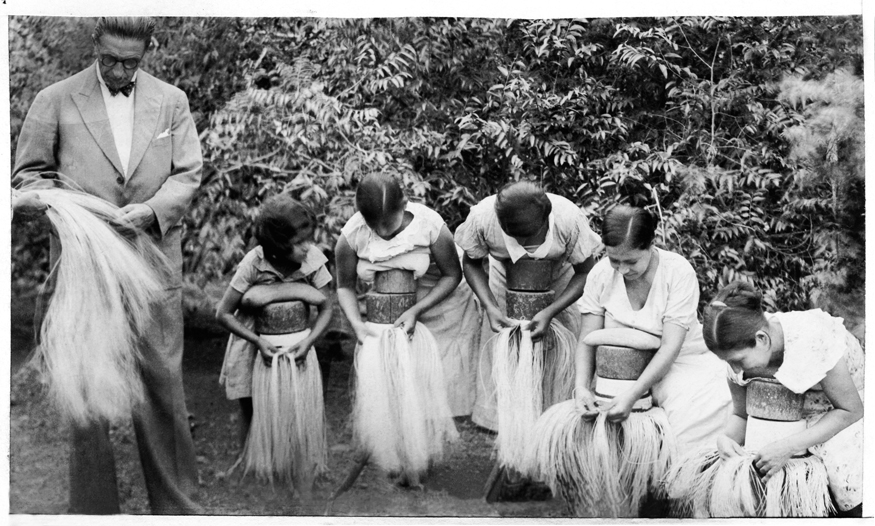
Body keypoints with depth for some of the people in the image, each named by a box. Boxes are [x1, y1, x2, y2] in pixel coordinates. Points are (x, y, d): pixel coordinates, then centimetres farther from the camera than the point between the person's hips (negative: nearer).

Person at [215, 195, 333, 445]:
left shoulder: (313, 258, -19)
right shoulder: (254, 263, -24)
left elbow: (325, 308, -12)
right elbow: (223, 314, -18)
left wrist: (309, 341, -29)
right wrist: (258, 341, -28)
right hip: (252, 339, -1)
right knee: (251, 411, 9)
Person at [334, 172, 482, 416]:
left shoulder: (430, 224, -28)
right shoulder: (351, 235, -22)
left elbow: (452, 275, -15)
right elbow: (345, 286, -8)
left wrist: (416, 311, -25)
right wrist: (357, 323, -25)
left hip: (438, 303, -1)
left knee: (445, 376, 3)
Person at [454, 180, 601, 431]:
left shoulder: (570, 219, -35)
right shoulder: (482, 218, -33)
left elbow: (584, 273, -21)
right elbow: (472, 263, -14)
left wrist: (550, 312, -34)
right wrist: (489, 307, -29)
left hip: (559, 283, -1)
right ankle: (498, 419, 18)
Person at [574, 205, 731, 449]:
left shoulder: (679, 272, -19)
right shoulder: (601, 273, -9)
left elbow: (670, 346, -23)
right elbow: (587, 340, -8)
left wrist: (631, 396, -33)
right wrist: (581, 386, -26)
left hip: (680, 364, -3)